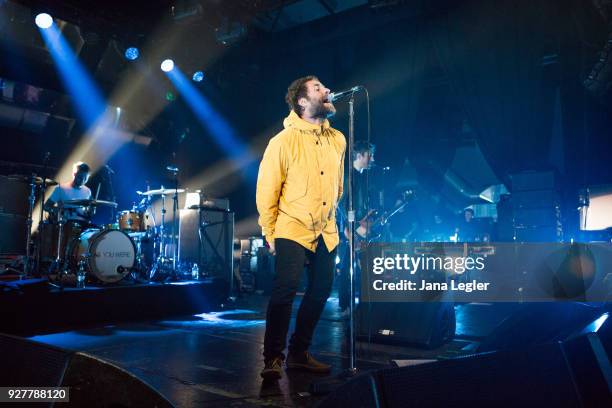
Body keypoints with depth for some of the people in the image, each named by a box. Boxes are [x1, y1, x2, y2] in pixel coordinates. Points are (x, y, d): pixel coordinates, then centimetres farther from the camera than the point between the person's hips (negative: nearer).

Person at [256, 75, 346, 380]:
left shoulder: (337, 140, 7)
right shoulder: (284, 141, -9)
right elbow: (266, 191, -7)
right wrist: (270, 233, -5)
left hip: (326, 233, 6)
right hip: (293, 230, -6)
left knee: (321, 291, 7)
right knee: (286, 289, -12)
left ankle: (299, 353, 23)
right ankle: (273, 358, 2)